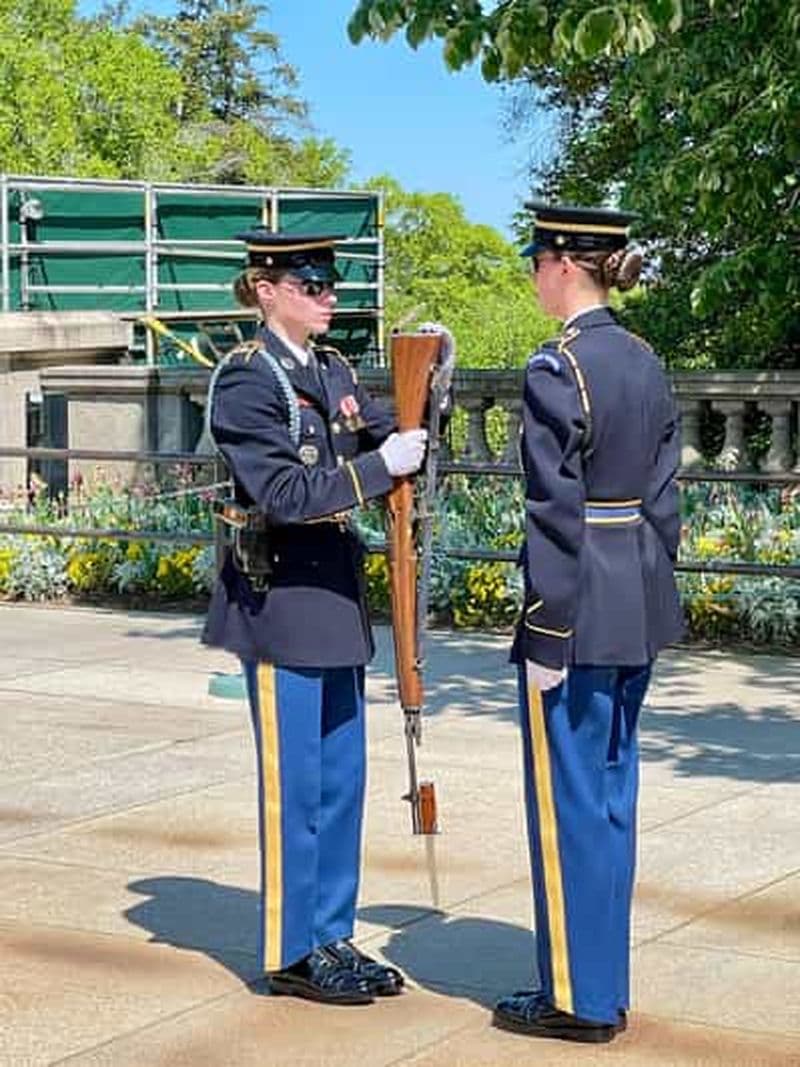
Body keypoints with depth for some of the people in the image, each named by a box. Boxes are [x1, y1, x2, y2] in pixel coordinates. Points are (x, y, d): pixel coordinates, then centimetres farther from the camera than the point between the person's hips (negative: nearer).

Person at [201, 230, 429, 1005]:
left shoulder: (332, 372, 11)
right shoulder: (247, 378, -13)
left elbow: (385, 439, 10)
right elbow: (282, 493, -20)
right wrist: (378, 467, -24)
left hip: (334, 590, 8)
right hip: (277, 596, -8)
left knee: (341, 775, 12)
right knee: (294, 780, 0)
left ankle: (331, 938, 23)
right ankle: (292, 953, 12)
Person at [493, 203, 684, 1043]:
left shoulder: (556, 369, -16)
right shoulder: (646, 364, 9)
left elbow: (556, 514, -18)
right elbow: (663, 496, 12)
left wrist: (546, 637, -15)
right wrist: (644, 587, 19)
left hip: (581, 607, -9)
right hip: (642, 604, 9)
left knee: (569, 803, 2)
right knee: (613, 792, 16)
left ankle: (578, 999, 12)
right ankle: (604, 986, 26)